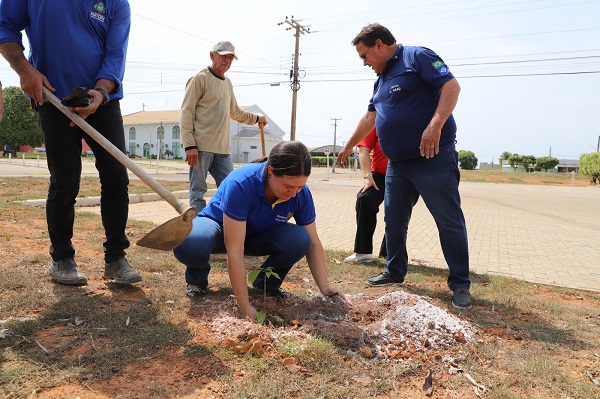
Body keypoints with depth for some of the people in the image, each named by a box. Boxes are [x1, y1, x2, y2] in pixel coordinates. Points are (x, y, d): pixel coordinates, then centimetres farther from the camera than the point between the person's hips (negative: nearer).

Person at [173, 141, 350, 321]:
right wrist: (245, 307, -37)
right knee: (189, 244, -38)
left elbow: (313, 244, -10)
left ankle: (267, 282, 2)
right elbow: (234, 251, -37)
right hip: (218, 226, -3)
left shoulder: (301, 194, -22)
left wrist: (325, 287, -21)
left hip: (258, 235, 3)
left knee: (300, 241, -28)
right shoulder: (240, 184, -37)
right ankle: (197, 277, -1)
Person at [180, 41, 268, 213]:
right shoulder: (200, 79, -2)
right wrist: (189, 145, -17)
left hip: (223, 149, 7)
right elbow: (186, 113, -8)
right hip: (201, 147, -7)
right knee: (198, 192, -4)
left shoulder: (228, 83, 21)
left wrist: (255, 118, 40)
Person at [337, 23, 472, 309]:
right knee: (393, 220, 13)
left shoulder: (417, 57, -6)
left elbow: (451, 86, -16)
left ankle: (460, 285, 9)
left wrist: (435, 126, -28)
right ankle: (394, 272, 28)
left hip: (433, 160, -9)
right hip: (397, 164, 9)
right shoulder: (382, 78, 19)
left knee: (450, 222, -2)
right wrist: (349, 146, 35)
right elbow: (370, 116, 29)